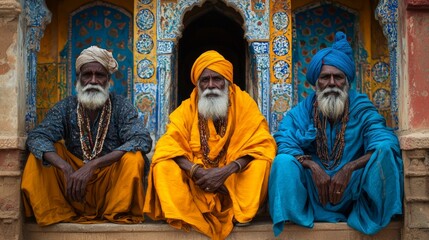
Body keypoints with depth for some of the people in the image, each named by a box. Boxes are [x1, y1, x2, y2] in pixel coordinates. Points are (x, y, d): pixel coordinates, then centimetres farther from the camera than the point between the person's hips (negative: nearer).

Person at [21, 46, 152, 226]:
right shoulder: (66, 108, -2)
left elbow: (143, 140, -24)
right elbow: (36, 138, -16)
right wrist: (66, 169, -36)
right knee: (41, 152, -15)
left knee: (133, 157, -28)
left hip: (111, 182, -2)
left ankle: (119, 215, -14)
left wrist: (93, 165, -34)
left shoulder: (121, 107, -7)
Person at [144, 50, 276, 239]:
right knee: (163, 166, -24)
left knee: (261, 162, -28)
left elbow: (262, 145, -13)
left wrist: (227, 170, -28)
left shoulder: (244, 103, -3)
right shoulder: (187, 108, 1)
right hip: (198, 181, 1)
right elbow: (168, 146, -9)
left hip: (235, 180, -1)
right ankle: (191, 218, -30)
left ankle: (240, 215, -20)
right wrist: (195, 170, -28)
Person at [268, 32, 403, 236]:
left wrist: (348, 168, -27)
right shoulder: (300, 113, 5)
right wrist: (313, 166, -27)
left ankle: (371, 218, -21)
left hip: (351, 193, 0)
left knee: (384, 152, -24)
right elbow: (284, 145, -9)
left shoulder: (361, 109, 2)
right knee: (284, 162, -26)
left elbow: (387, 143, -14)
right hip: (313, 198, 1)